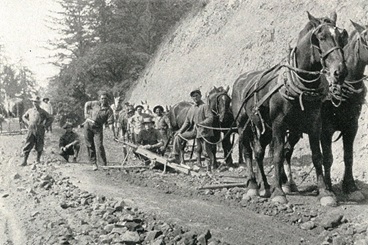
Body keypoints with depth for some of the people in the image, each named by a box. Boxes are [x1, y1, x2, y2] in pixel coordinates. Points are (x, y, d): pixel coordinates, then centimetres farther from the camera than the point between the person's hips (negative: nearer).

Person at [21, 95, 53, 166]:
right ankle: (24, 161, -6)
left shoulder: (42, 111, 2)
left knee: (39, 146, 6)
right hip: (31, 130, 2)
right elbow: (24, 117, 29)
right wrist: (27, 122, 13)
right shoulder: (30, 110, 12)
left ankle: (38, 159, 23)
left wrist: (45, 126, -1)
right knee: (27, 145, -5)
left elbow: (50, 118, 7)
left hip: (39, 131, -2)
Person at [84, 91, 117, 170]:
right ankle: (93, 163, 12)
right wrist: (86, 114, 8)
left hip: (98, 128, -2)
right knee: (90, 146, 3)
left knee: (99, 146, -11)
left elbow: (110, 123, -12)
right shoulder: (95, 103, 0)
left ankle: (104, 164, -1)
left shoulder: (109, 110, -7)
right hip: (88, 125, 2)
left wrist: (114, 134, -20)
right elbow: (86, 104, 20)